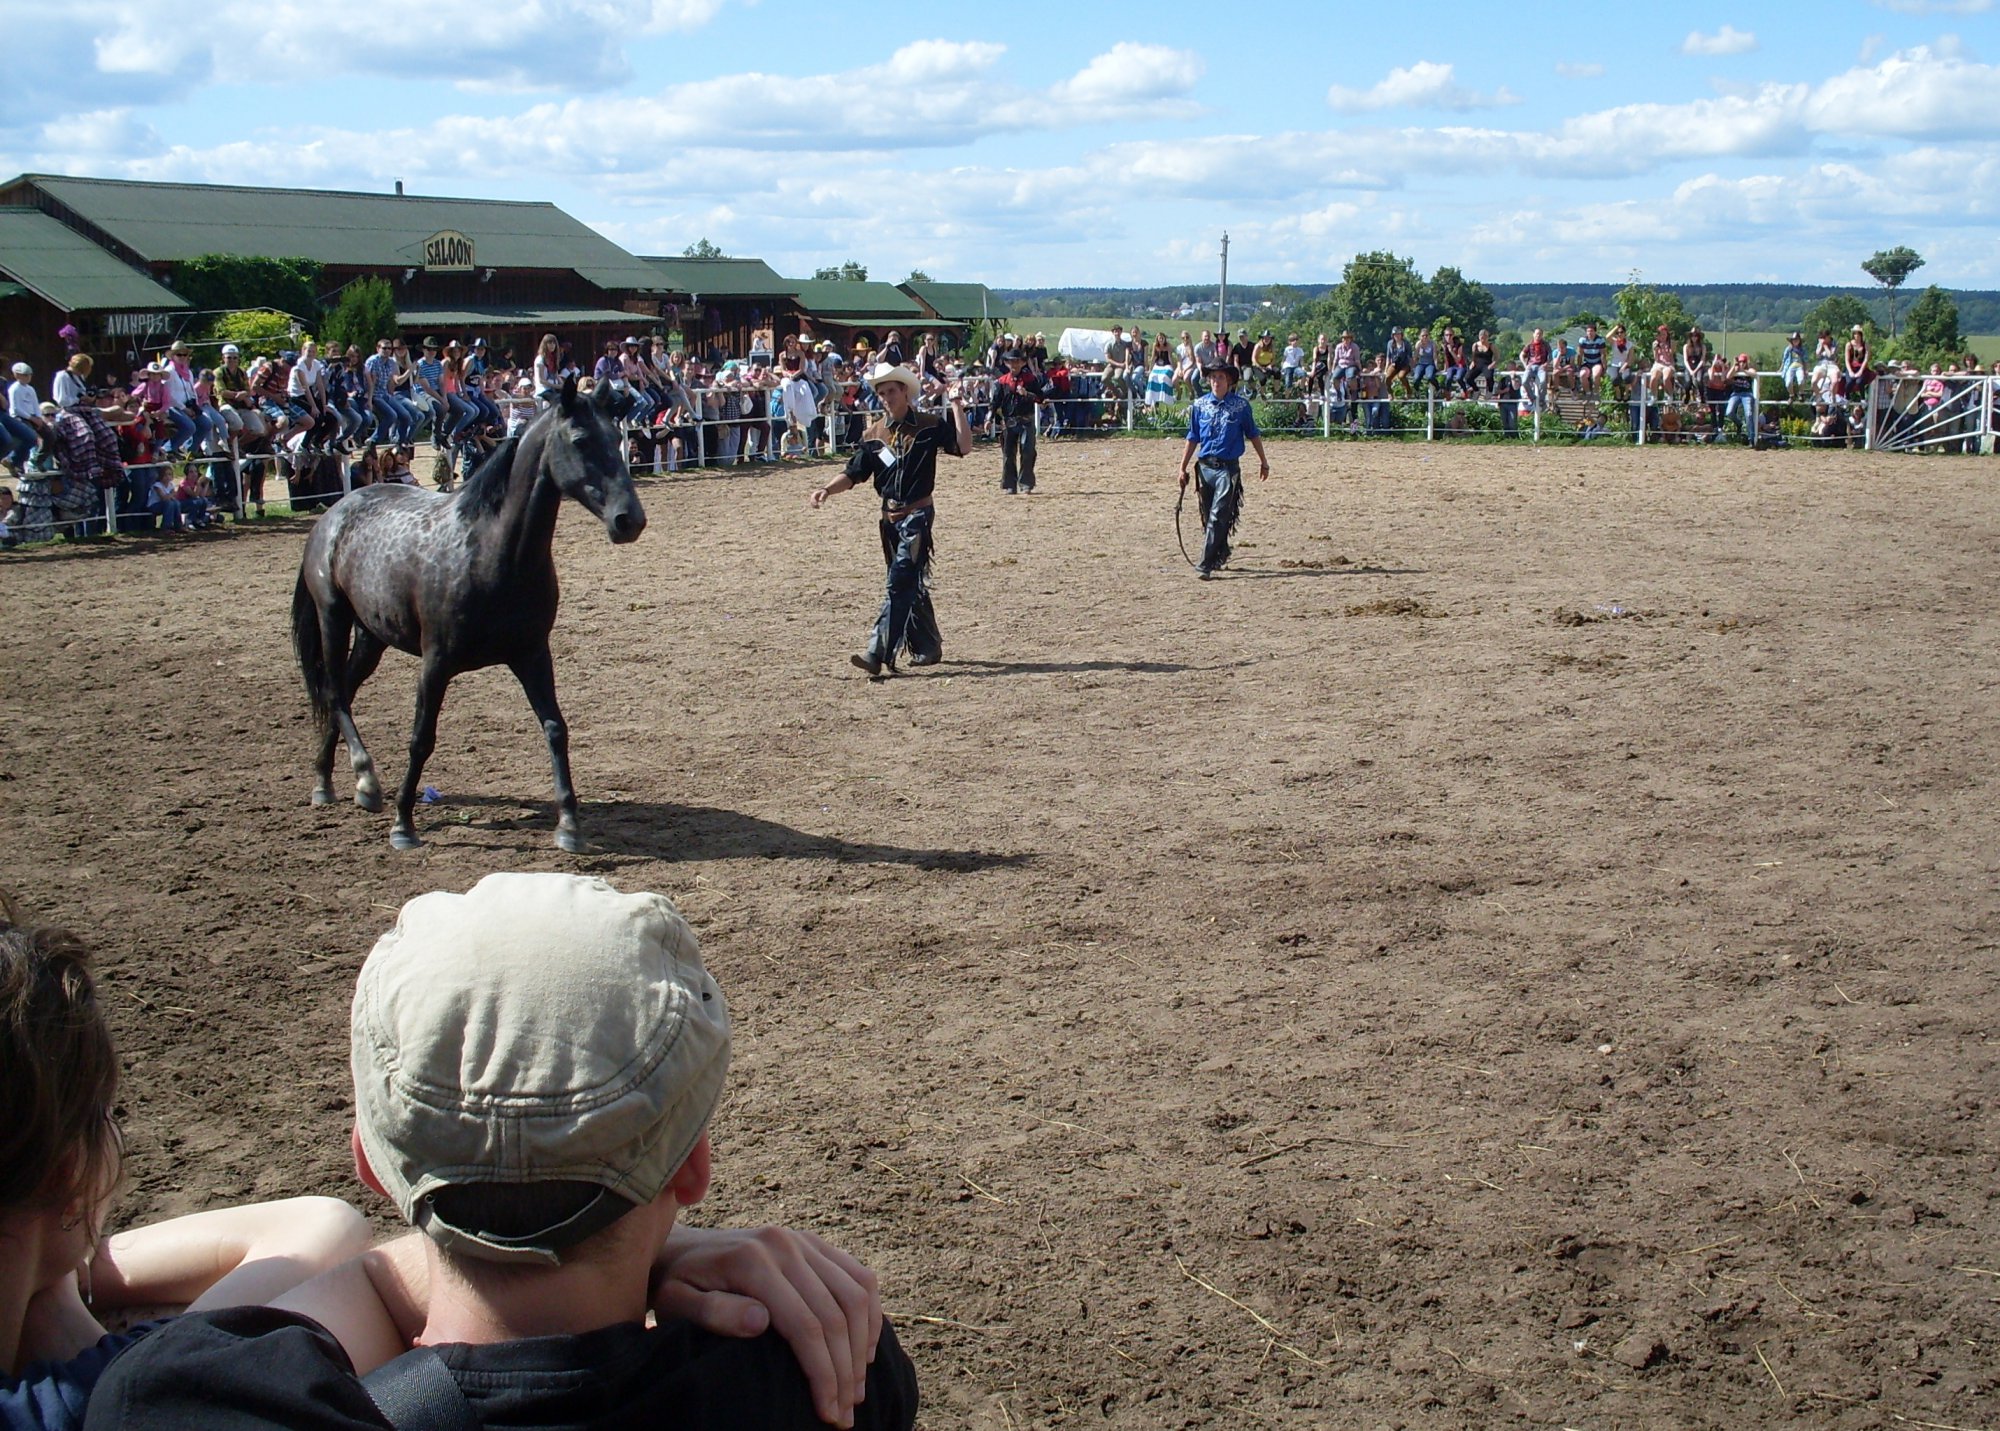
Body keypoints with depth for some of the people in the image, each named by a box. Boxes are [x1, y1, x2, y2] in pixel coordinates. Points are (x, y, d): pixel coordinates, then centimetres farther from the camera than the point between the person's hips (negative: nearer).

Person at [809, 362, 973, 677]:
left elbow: (963, 446, -14)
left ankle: (878, 654, -19)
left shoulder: (930, 425, -3)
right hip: (890, 518, 6)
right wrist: (827, 489, -10)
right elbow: (854, 473, 7)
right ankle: (928, 647, 27)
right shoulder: (874, 434, 9)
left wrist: (956, 407, -18)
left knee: (899, 583, -13)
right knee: (911, 585, 14)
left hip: (917, 515, -6)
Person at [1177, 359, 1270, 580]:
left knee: (1218, 516, -13)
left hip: (1228, 468, -4)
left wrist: (1264, 462, 18)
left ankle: (1206, 565, -17)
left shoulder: (1240, 405, -1)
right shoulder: (1199, 405, 6)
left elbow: (1253, 435, 10)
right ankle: (1221, 556, 31)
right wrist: (1183, 468, 10)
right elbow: (1193, 438, 12)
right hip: (1204, 466, 4)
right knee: (1208, 517, 12)